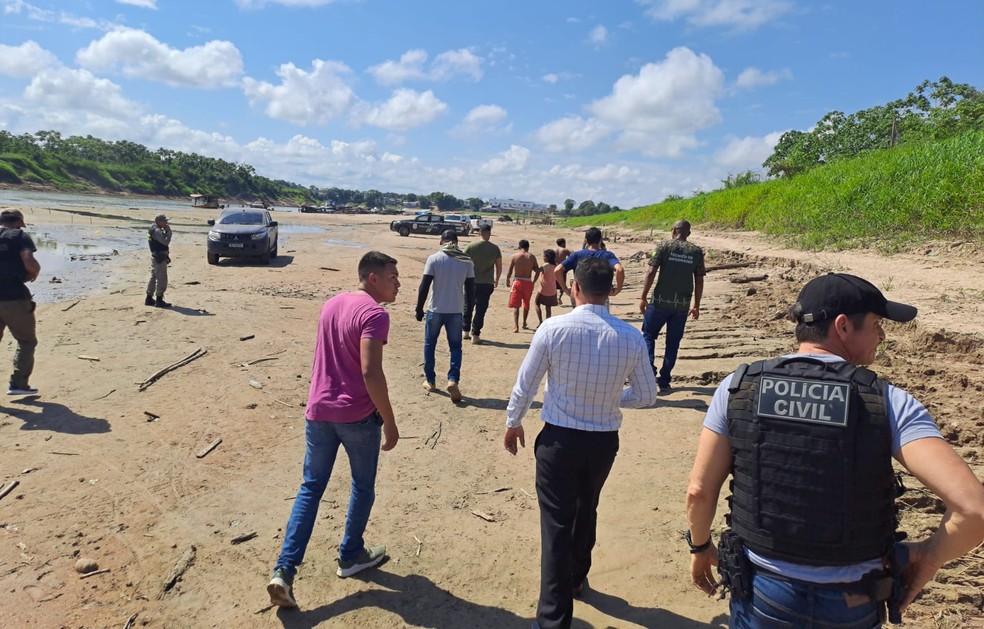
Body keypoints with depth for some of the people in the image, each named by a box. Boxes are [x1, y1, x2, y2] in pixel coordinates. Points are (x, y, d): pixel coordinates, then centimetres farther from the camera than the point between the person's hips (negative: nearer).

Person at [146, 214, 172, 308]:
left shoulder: (153, 229, 13)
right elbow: (166, 241, -25)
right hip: (160, 257, -11)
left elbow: (163, 240, 16)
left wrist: (166, 231, 5)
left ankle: (149, 299, 25)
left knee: (153, 277, 17)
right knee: (162, 279, -7)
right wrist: (168, 231, -16)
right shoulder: (157, 231, -18)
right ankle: (159, 300, -4)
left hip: (155, 257, 11)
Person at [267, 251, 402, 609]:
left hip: (318, 412, 7)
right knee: (363, 487, 15)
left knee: (311, 488, 12)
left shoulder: (331, 305, 11)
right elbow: (370, 372, -24)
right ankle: (350, 556, 30)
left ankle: (284, 571, 6)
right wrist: (389, 421, -17)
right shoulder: (374, 314, -16)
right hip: (357, 415, -6)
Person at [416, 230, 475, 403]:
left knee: (429, 345, 16)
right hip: (456, 311, 1)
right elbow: (470, 289, 3)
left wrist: (419, 308, 1)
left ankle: (430, 380, 23)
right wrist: (469, 310, 13)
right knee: (455, 347, 10)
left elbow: (424, 286, -8)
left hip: (435, 310, -1)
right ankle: (453, 379, -8)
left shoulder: (434, 259, -6)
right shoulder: (467, 262, 0)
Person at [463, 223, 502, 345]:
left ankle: (466, 331, 25)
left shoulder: (471, 246, -4)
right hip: (487, 283, 0)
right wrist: (496, 280, 19)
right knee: (481, 309, 3)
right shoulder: (495, 248, -1)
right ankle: (475, 335, 2)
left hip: (472, 282, 0)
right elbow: (499, 267, 4)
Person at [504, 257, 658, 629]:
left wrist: (513, 423, 10)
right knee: (585, 511, 26)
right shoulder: (631, 338, -9)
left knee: (557, 523, 6)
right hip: (604, 441, 4)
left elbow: (524, 387, -8)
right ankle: (576, 578, 49)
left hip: (559, 439, -3)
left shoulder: (553, 329, -16)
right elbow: (646, 396, 1)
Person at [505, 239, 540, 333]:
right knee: (526, 303, 21)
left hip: (517, 282, -2)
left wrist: (507, 280, 12)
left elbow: (510, 271, -3)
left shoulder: (514, 256, -4)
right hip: (528, 282, 2)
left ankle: (516, 326, -14)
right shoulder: (532, 257, -1)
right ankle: (524, 324, 33)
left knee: (516, 305, 1)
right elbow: (537, 270, 1)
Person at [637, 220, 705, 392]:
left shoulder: (664, 246, -3)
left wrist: (643, 297, -3)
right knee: (673, 342, 11)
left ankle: (649, 369, -3)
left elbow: (651, 272, -10)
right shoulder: (696, 251, 5)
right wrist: (696, 306, 14)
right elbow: (699, 281, 5)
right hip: (682, 304, 2)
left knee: (648, 335, 14)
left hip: (661, 301, -2)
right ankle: (664, 381, 14)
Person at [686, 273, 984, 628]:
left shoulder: (738, 388, -10)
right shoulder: (890, 404, -14)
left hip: (762, 594, 0)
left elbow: (699, 490, -7)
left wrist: (700, 547, 11)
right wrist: (928, 558, -3)